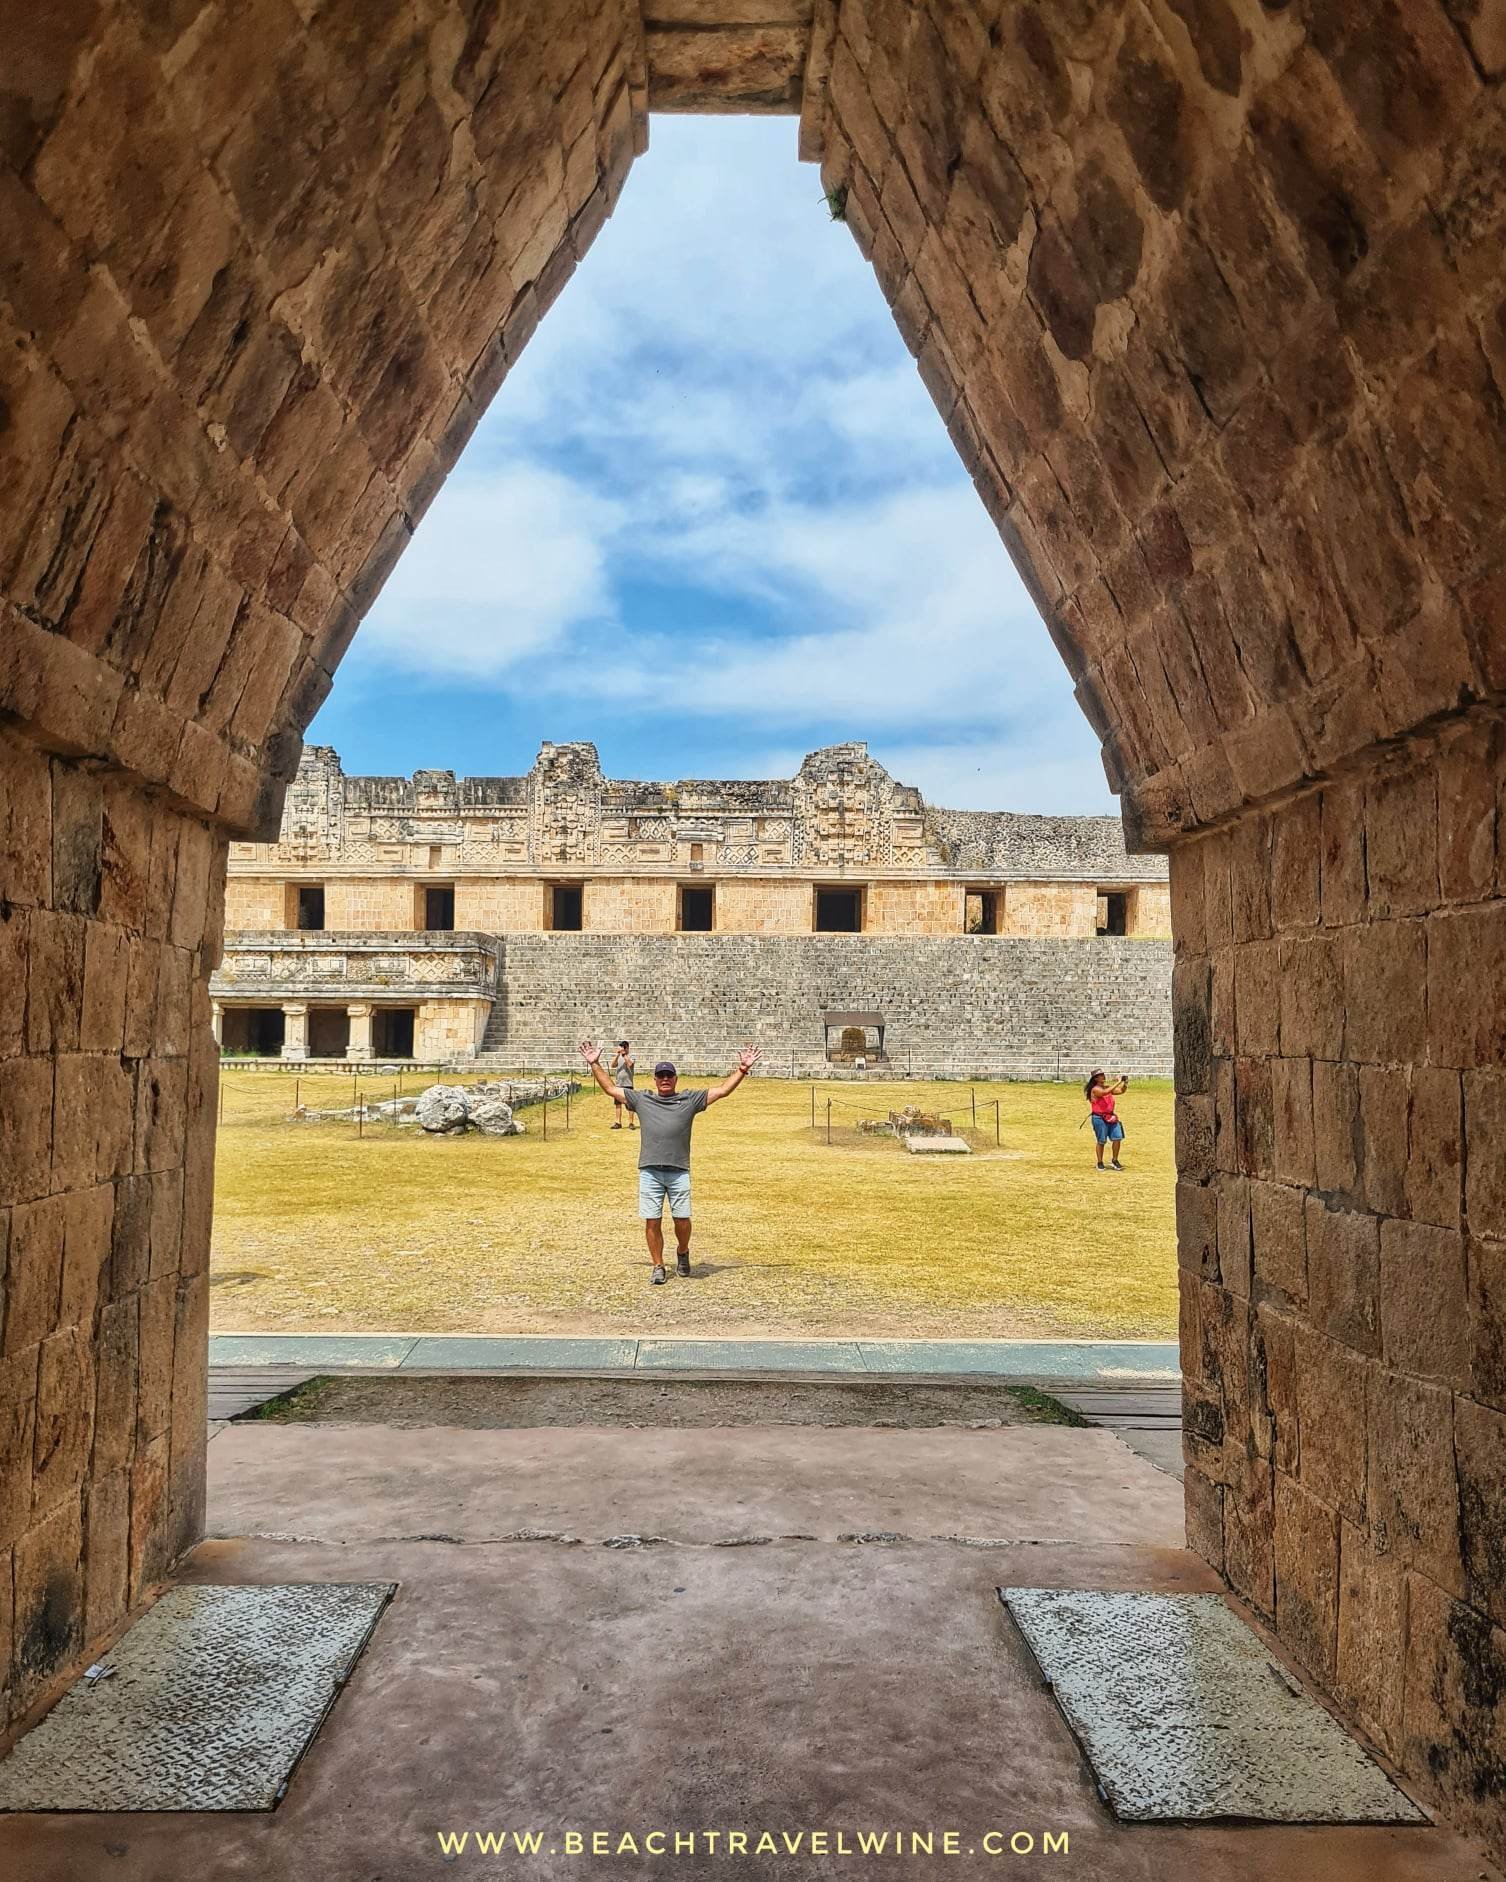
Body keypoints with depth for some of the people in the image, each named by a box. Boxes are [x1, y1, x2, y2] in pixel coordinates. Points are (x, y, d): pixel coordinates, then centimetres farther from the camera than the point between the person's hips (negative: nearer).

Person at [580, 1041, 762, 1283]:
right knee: (652, 1221, 1)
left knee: (682, 1219, -2)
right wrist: (595, 1064, 14)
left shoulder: (690, 1100, 10)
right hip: (649, 1171, 1)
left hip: (679, 1172, -1)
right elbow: (610, 1089, 18)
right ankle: (657, 1266, 16)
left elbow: (722, 1090, 9)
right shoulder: (641, 1099, 14)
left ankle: (682, 1252, 27)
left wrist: (742, 1069, 3)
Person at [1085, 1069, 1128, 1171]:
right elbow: (1105, 1092, -32)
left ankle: (1115, 1161, 15)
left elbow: (1121, 1091, 7)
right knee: (1101, 1141, 0)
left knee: (1117, 1138, 1)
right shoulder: (1095, 1089, -13)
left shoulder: (1108, 1087, 10)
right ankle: (1100, 1163, 14)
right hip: (1099, 1118, -7)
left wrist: (1125, 1084, -13)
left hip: (1110, 1117, 7)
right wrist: (1118, 1082, -31)